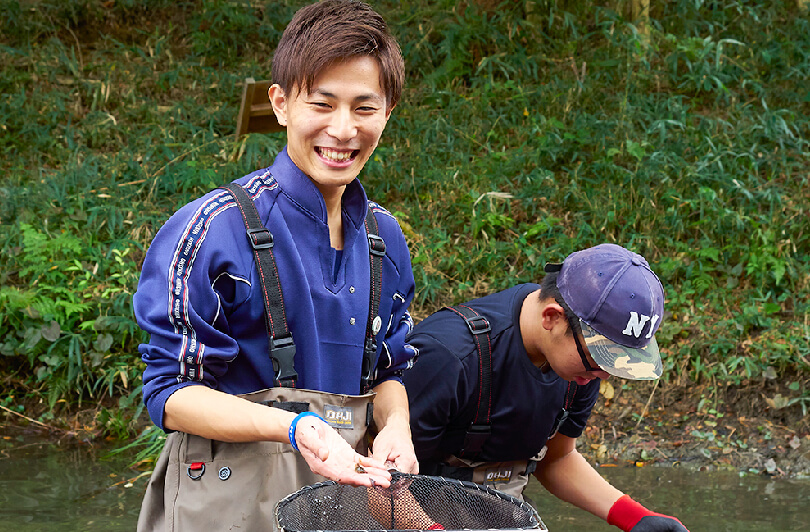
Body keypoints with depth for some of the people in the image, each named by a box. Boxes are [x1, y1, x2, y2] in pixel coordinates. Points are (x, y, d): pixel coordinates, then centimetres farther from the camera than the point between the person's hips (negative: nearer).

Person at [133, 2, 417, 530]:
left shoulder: (385, 239, 5)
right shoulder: (214, 228, -14)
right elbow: (171, 392, -13)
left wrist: (395, 427, -6)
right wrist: (293, 426, -27)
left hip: (345, 485, 5)